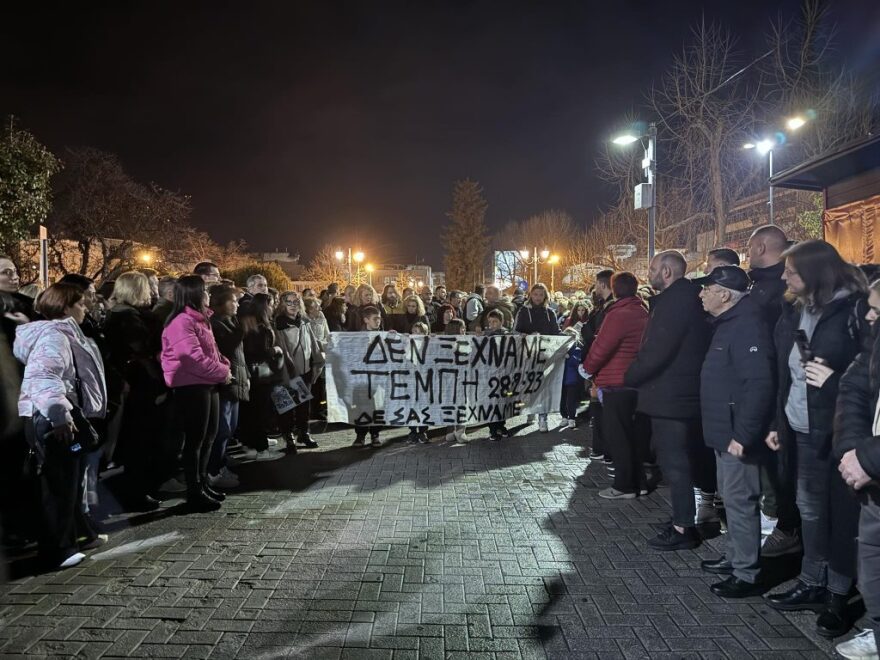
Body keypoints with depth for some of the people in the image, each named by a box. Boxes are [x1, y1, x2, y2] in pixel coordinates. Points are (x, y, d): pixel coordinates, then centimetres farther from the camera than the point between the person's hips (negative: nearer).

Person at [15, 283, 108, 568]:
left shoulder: (65, 333, 17)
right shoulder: (53, 336, -16)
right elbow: (42, 376, -30)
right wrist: (59, 415, -35)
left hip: (66, 418, 11)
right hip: (53, 422, -11)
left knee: (72, 481, 19)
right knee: (59, 486, -2)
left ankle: (79, 533, 32)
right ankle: (57, 550, 7)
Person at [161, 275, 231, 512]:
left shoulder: (200, 319, 16)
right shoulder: (182, 322, -16)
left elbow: (211, 351, 20)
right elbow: (194, 358, -24)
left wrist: (224, 365, 1)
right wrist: (222, 372, -13)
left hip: (207, 385, 10)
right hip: (191, 387, -10)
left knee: (208, 437, 17)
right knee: (195, 439, -1)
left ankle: (203, 483, 29)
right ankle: (194, 492, 9)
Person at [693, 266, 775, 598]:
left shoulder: (747, 328, -20)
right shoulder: (728, 324, 13)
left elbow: (759, 386, -27)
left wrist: (742, 435, -26)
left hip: (737, 435, -10)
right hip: (726, 432, 10)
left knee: (739, 500, -1)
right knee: (731, 497, 20)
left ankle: (747, 574, 11)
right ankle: (735, 557, 34)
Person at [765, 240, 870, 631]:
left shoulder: (854, 310, -12)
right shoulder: (794, 313, 9)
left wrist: (833, 380, -24)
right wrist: (779, 423, 11)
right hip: (804, 430, 7)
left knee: (842, 512, 5)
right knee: (809, 508, 15)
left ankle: (840, 594, 20)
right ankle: (812, 583, 29)